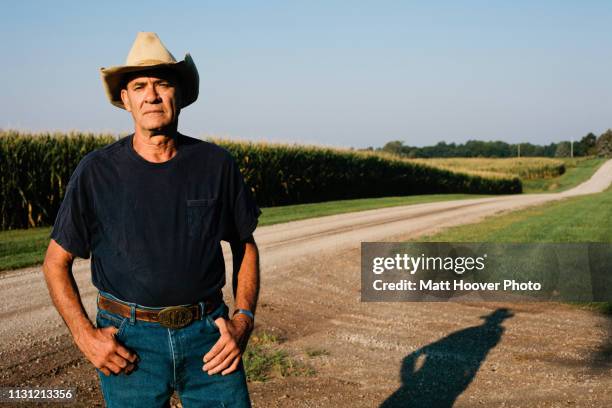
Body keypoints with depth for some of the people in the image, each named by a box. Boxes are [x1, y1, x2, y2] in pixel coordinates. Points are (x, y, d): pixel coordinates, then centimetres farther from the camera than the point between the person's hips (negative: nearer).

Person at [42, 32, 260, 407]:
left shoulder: (217, 165, -1)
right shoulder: (96, 172, -4)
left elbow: (246, 246, 10)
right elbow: (57, 262, 4)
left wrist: (243, 320, -3)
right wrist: (85, 336, -7)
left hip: (207, 334, 1)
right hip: (130, 341, -1)